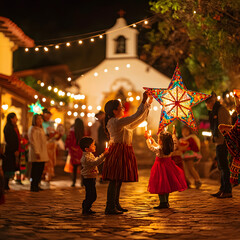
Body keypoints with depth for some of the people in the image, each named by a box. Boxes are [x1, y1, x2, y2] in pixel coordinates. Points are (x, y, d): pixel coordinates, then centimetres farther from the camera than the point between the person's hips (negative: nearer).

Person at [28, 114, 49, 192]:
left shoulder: (41, 129, 18)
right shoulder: (32, 129, -9)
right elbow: (33, 142, -16)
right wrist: (37, 153, -21)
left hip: (42, 153, 9)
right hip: (36, 153, -9)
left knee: (41, 169, 9)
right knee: (35, 170, -6)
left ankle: (36, 185, 17)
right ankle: (33, 186, 0)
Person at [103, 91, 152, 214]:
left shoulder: (121, 123, 16)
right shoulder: (116, 122, -16)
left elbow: (138, 121, 22)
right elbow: (136, 117, -20)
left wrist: (148, 104, 22)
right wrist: (144, 101, -13)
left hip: (123, 152, 10)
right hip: (118, 152, -10)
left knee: (118, 180, 15)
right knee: (114, 180, -8)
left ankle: (116, 205, 23)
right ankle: (110, 208, -5)